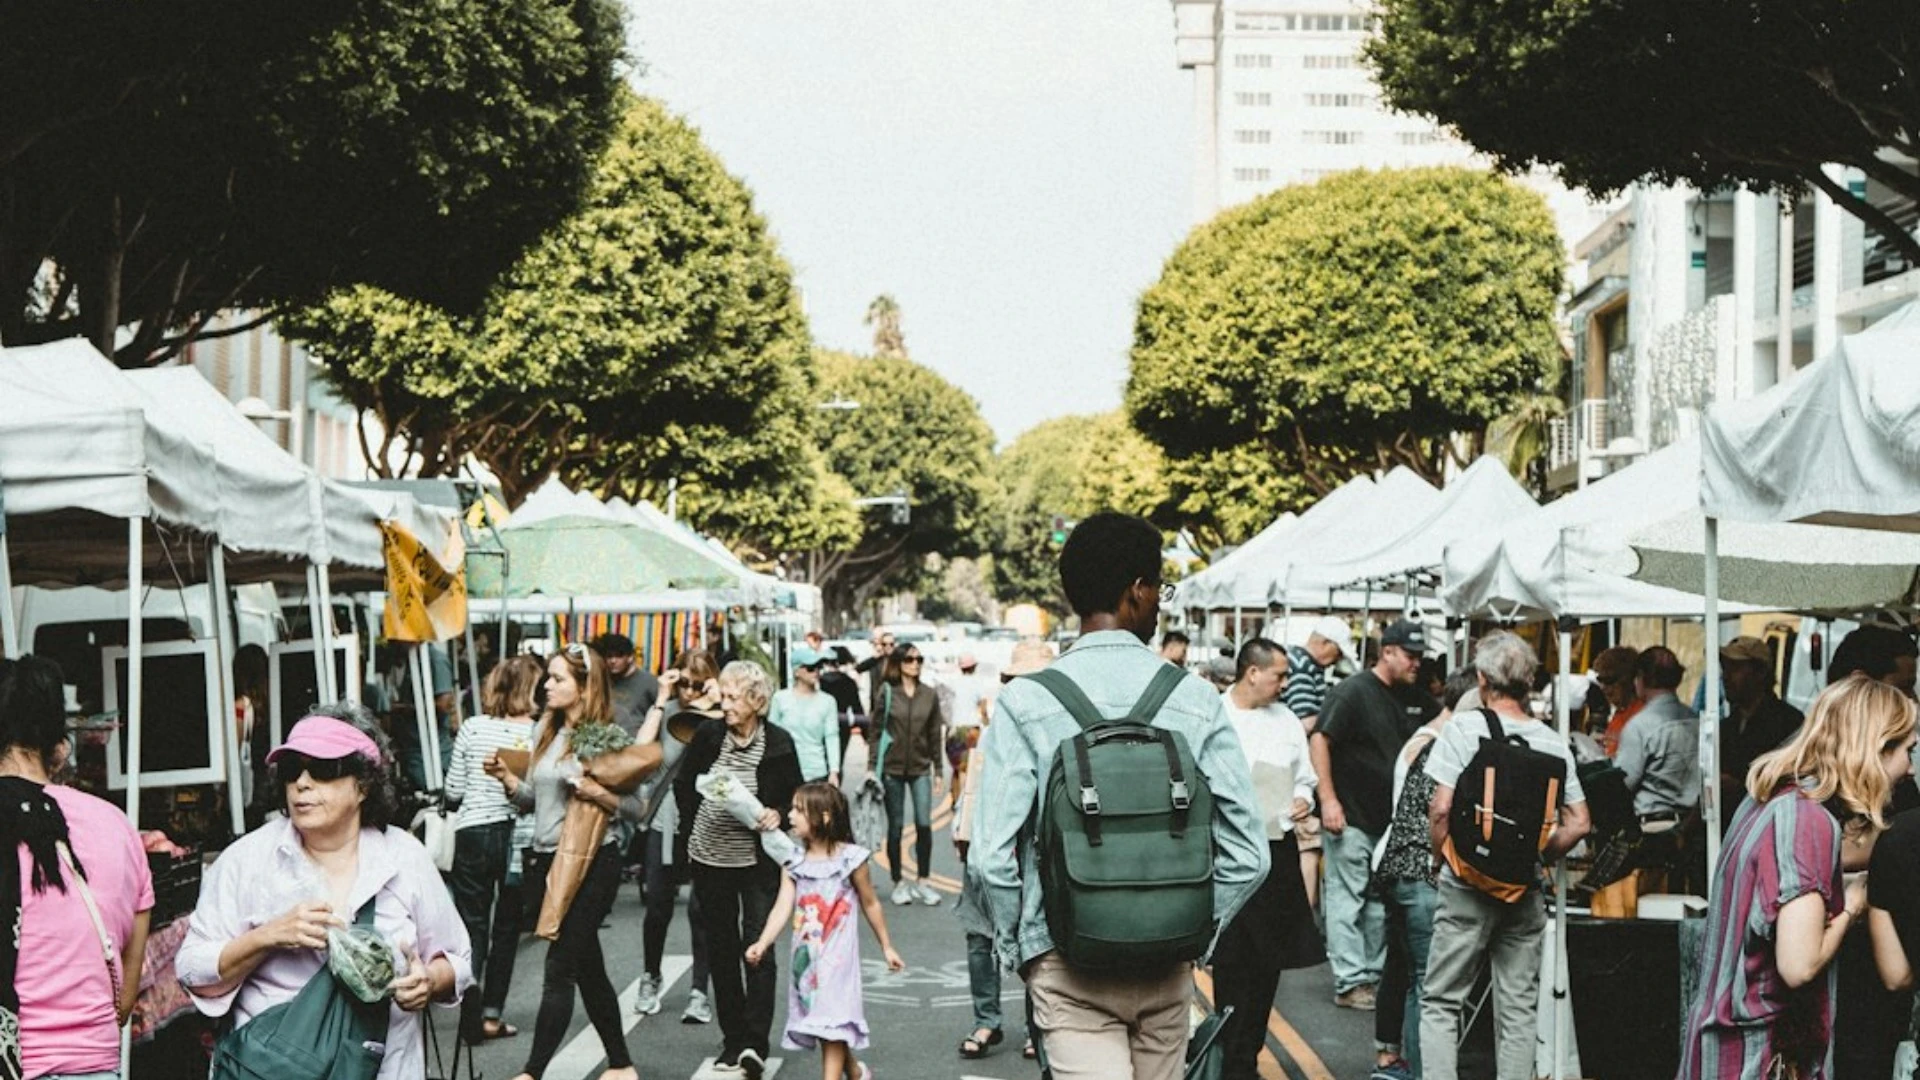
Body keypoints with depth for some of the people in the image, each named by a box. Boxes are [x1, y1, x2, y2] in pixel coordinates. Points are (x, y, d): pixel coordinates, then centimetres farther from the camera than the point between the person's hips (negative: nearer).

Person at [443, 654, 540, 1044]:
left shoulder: (472, 728, -3)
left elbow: (453, 791, 1)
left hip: (473, 833, 1)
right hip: (516, 836, -1)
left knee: (472, 926, 6)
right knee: (507, 928, 13)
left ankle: (471, 1017, -4)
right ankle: (492, 1015, 14)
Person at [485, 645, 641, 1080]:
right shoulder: (545, 731, 9)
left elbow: (636, 808, -7)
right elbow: (533, 800, 13)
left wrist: (598, 793, -23)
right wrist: (505, 777, -4)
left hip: (591, 863, -7)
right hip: (547, 860, 7)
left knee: (559, 969, -10)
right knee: (588, 968, 15)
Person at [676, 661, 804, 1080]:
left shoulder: (779, 744, -9)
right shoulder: (707, 734, -4)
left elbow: (796, 797, 3)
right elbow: (683, 784, 10)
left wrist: (777, 814, -17)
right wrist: (691, 833, 7)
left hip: (758, 860, -3)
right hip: (710, 859, 3)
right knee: (722, 949, 10)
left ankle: (755, 1042, -13)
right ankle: (733, 1038, 19)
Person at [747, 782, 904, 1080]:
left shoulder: (849, 859, -8)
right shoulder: (793, 862, 1)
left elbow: (870, 904, 2)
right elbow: (783, 906, -8)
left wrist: (886, 947, 9)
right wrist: (762, 943, -22)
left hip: (837, 954, -5)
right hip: (805, 954, 5)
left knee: (833, 1023, -8)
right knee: (815, 1018, 14)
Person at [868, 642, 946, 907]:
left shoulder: (929, 694, 5)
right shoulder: (886, 692, -2)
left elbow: (935, 734, 8)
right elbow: (876, 731, -1)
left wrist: (938, 768, 7)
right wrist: (872, 766, -5)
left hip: (920, 768, 2)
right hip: (892, 767, -2)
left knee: (924, 824, -5)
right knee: (896, 826, 5)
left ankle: (923, 881, 5)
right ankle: (899, 882, 14)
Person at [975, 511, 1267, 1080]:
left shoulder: (1024, 703, -9)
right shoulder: (1197, 701, -4)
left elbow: (992, 857, -13)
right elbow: (1247, 855, -5)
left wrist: (1016, 946, 4)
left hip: (1066, 969, -3)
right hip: (1167, 968, 3)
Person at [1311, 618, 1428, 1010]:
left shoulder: (1398, 698, 14)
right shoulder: (1353, 692, -11)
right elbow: (1320, 741, -16)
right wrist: (1328, 799, -20)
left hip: (1385, 819, 8)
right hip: (1350, 817, -8)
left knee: (1379, 904, 12)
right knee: (1348, 900, -3)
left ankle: (1374, 975, 20)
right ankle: (1350, 982, 0)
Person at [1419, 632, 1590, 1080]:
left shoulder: (1464, 728, -9)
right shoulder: (1553, 741, 2)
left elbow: (1441, 810, -15)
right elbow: (1578, 823, 3)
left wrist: (1445, 859, 0)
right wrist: (1539, 858, 13)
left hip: (1467, 886, -3)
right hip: (1525, 892, 3)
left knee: (1440, 1003, 5)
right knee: (1518, 1009, 10)